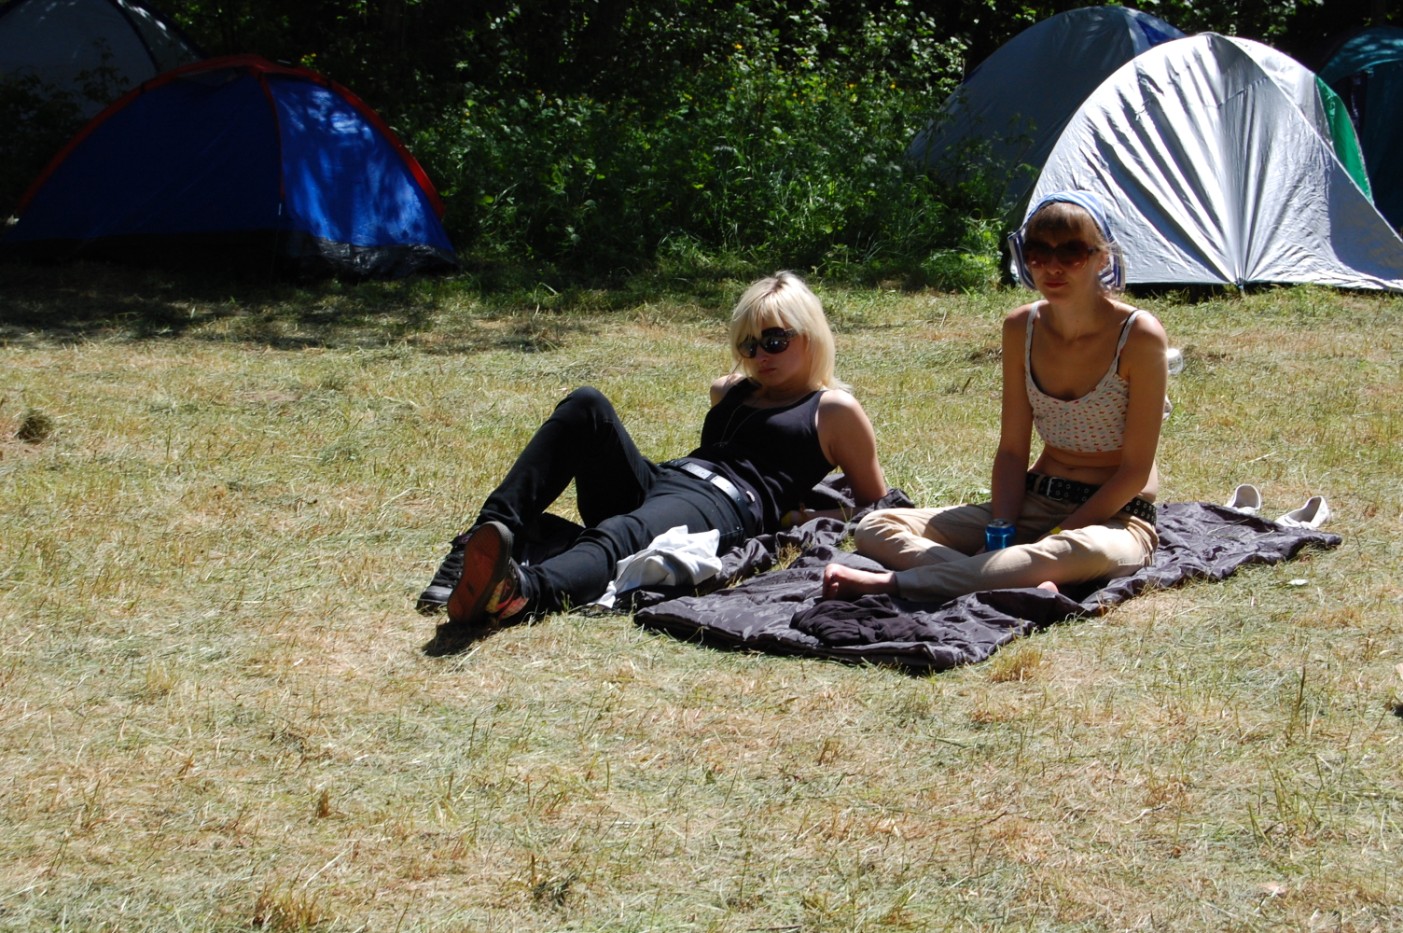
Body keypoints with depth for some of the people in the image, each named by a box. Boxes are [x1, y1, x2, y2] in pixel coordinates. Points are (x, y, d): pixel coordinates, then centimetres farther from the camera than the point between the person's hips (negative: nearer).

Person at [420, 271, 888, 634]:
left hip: (725, 507, -7)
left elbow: (876, 507, 13)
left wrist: (802, 520, 2)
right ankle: (491, 534, -35)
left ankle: (522, 592, -73)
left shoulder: (833, 410, 14)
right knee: (586, 405, -20)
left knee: (619, 536, -41)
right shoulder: (731, 391, 32)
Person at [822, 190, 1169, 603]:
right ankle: (1023, 584, -35)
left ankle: (893, 582, -40)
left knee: (1088, 552, -44)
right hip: (1035, 504, 6)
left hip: (1116, 517, -5)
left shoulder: (1138, 336, -14)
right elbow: (1012, 450, 3)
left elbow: (1135, 470, -13)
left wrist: (1055, 538, -19)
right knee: (876, 528, -10)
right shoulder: (1021, 329, 0)